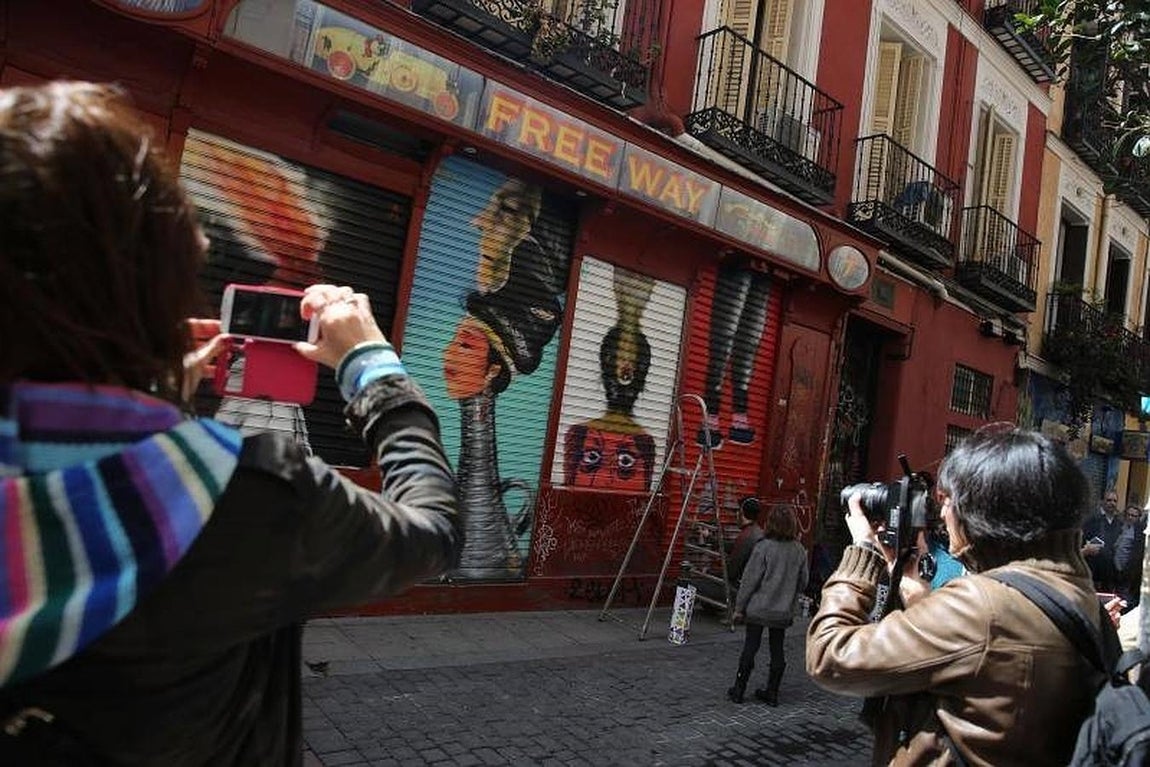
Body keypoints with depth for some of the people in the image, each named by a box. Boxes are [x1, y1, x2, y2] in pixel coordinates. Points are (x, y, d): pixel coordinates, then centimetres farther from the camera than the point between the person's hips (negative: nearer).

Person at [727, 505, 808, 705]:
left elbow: (750, 580, -13)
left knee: (750, 648, 6)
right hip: (783, 611, 4)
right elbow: (802, 582, 6)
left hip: (759, 608, -4)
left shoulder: (764, 548, -16)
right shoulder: (799, 551, -3)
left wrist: (739, 607, -5)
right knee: (777, 651, 12)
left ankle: (738, 690, 16)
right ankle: (772, 693, 20)